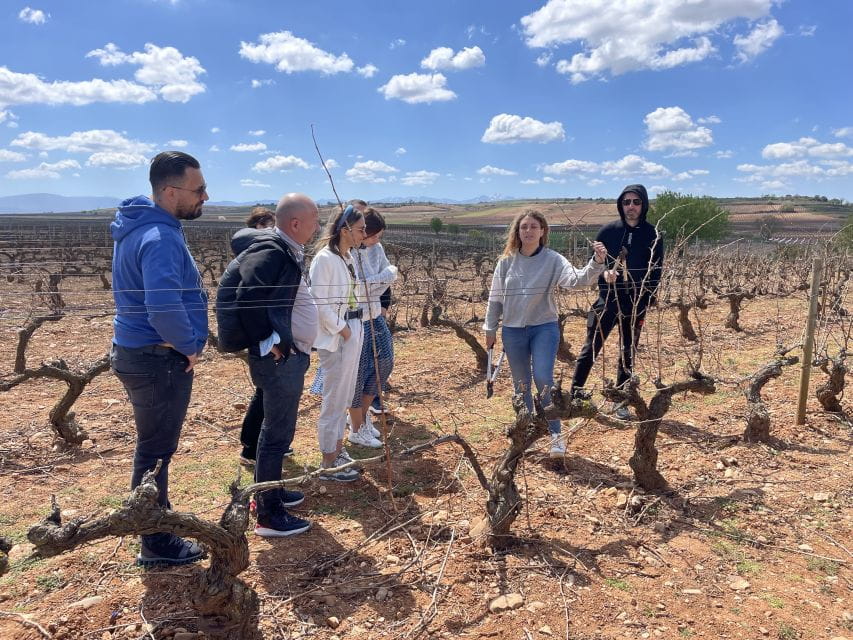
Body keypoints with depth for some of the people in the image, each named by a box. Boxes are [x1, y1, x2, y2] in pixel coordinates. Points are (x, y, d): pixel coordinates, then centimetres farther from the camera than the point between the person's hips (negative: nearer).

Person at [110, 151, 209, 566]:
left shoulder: (141, 225, 9)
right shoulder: (160, 238, -24)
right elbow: (164, 307, -38)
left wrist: (184, 341, 16)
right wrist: (188, 346, -20)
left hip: (139, 353, 10)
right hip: (160, 361, -10)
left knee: (154, 449, 22)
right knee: (155, 454, 4)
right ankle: (157, 546, 21)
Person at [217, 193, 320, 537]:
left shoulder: (287, 252, 10)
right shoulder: (271, 253, -20)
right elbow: (247, 300, -26)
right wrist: (267, 342, -19)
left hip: (290, 355, 10)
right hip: (279, 358, -10)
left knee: (276, 429, 21)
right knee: (278, 434, -1)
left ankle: (267, 491, 36)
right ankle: (269, 516, 10)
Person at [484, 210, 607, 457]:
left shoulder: (553, 260, -7)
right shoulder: (506, 261, 0)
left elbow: (577, 279, -23)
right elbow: (496, 297, 7)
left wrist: (597, 263, -41)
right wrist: (490, 328, 9)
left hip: (544, 328, -3)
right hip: (513, 331, 3)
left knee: (543, 380, -15)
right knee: (521, 384, 12)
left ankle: (555, 434, 3)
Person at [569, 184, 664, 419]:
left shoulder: (653, 235, 1)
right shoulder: (608, 230, 0)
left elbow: (655, 273, 2)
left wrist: (646, 303, -7)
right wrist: (604, 273, -17)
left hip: (635, 305, 1)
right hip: (607, 301, -1)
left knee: (627, 354, 9)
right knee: (591, 348, 2)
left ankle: (621, 402, 19)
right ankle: (575, 393, 14)